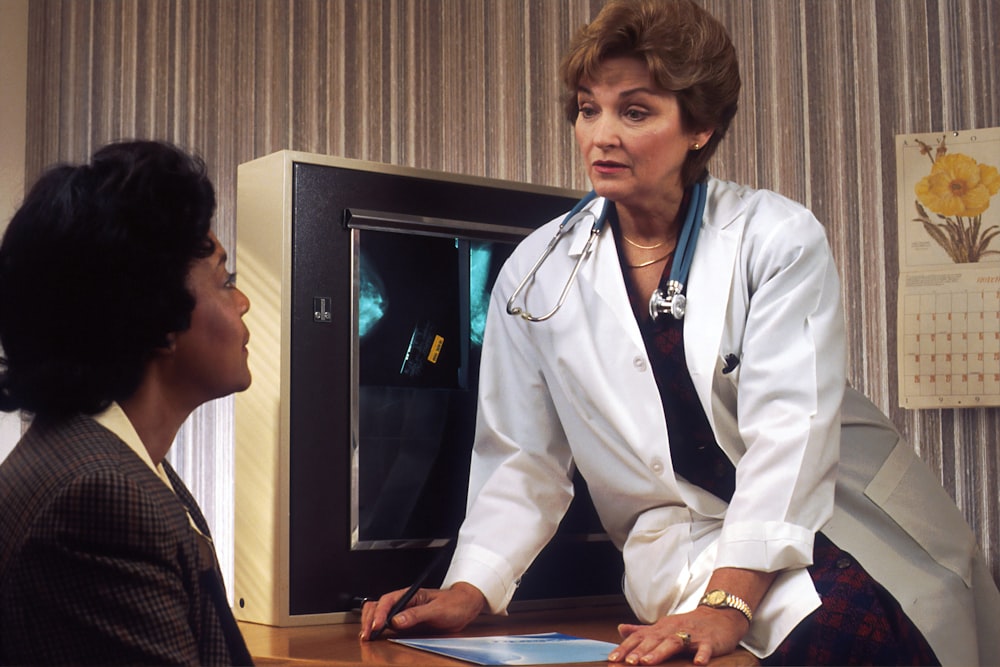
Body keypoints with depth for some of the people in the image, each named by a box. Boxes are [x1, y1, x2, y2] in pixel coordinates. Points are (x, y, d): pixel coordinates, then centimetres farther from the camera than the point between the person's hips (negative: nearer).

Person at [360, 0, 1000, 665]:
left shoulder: (779, 237, -5)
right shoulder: (538, 273, 2)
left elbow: (789, 428, -16)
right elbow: (522, 461, 7)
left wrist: (727, 603, -27)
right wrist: (469, 590, -7)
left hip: (846, 517, 1)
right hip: (684, 542, 0)